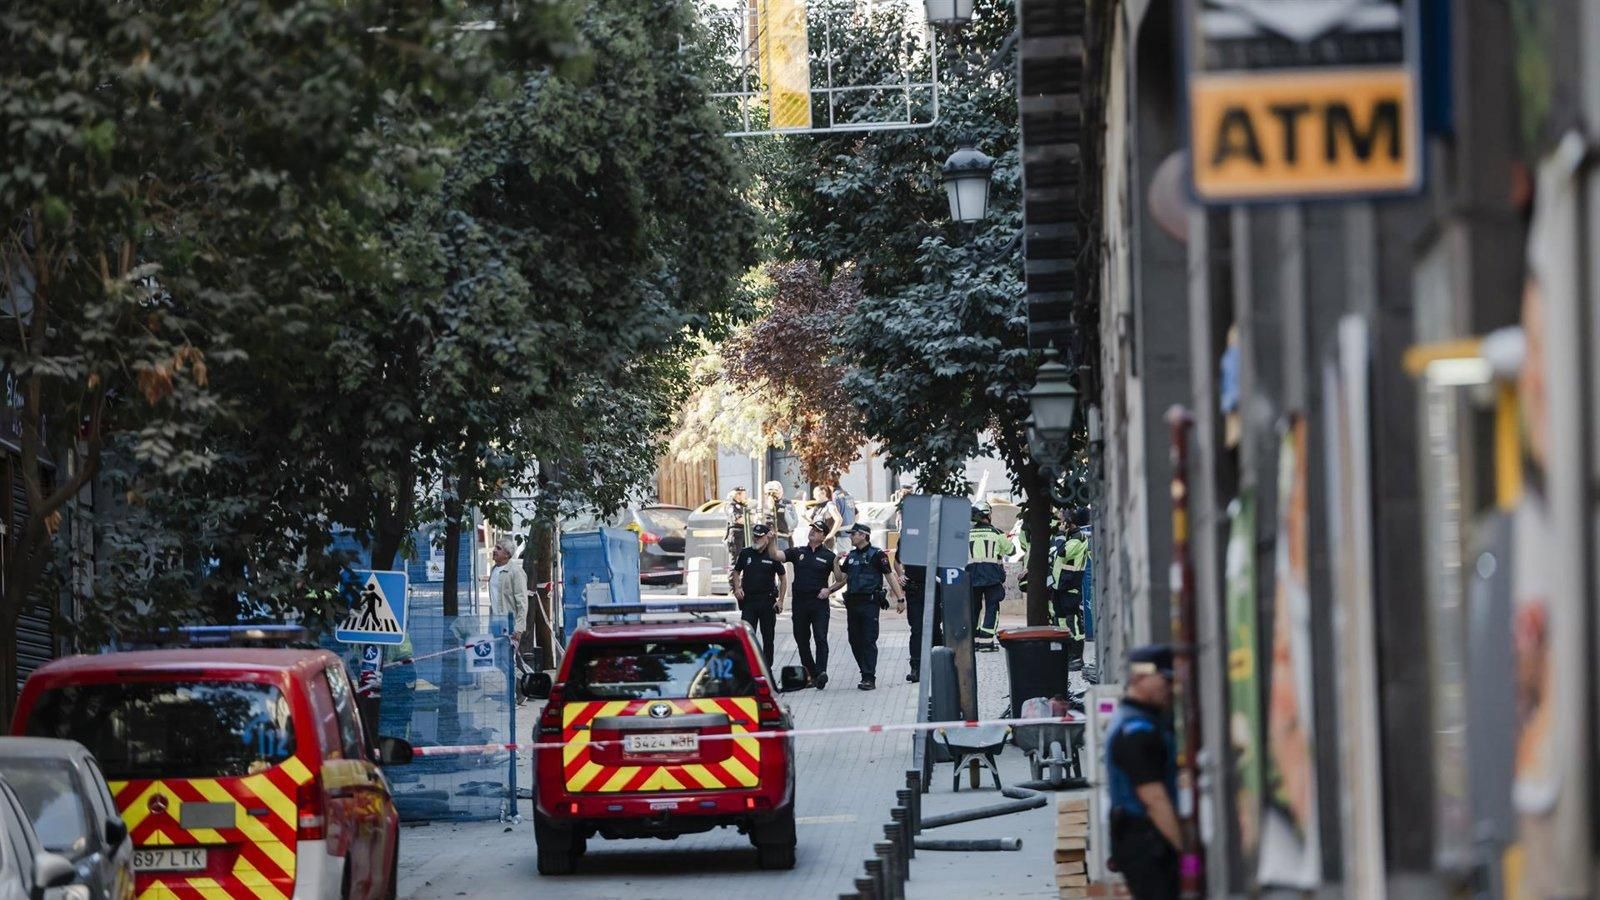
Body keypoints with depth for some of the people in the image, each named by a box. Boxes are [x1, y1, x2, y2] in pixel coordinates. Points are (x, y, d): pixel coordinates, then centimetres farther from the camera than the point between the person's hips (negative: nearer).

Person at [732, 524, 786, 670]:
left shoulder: (772, 555, -2)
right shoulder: (745, 553, 5)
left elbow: (783, 577, 4)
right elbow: (736, 572, 18)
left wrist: (780, 600, -2)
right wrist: (737, 588, 0)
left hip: (767, 600, -1)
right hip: (748, 600, 1)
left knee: (768, 636, 6)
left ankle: (767, 667, 14)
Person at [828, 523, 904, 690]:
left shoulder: (876, 555, -4)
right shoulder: (851, 556, 16)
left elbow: (890, 577, -5)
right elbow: (840, 579, 18)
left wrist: (900, 599, -10)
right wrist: (836, 563, 2)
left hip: (870, 602, -7)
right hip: (852, 603, 7)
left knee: (869, 641, -8)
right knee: (855, 641, 8)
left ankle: (869, 678, -9)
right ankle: (865, 674, 18)